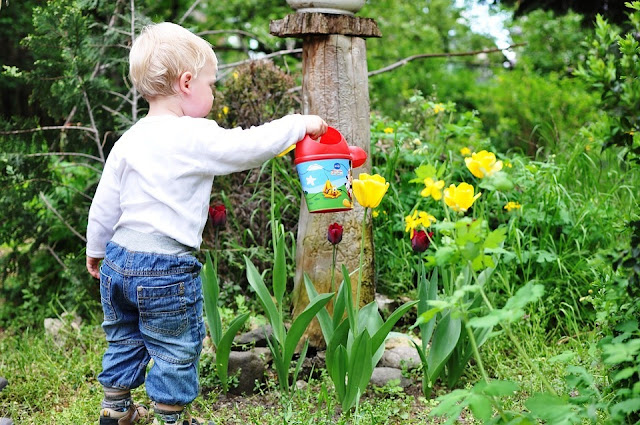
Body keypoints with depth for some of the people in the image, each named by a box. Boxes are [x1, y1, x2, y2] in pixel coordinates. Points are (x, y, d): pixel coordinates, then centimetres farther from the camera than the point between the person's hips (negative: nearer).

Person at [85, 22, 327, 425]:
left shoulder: (129, 141, 4)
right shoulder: (197, 138, -17)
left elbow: (104, 204, 10)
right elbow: (251, 145, -15)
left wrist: (96, 249, 23)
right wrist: (299, 123, 0)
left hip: (118, 260, 7)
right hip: (167, 270, -7)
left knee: (124, 339, 25)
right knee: (176, 351, 11)